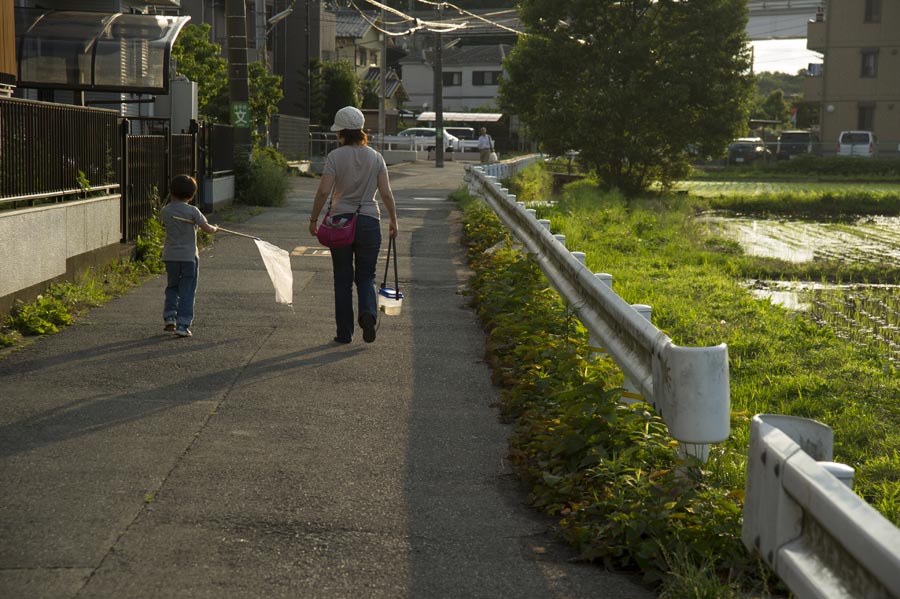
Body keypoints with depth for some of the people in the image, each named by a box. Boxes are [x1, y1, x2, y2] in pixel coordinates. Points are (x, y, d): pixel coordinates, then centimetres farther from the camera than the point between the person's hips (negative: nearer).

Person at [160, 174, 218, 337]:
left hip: (170, 256, 3)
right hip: (189, 256, -3)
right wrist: (214, 228, 9)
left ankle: (169, 317, 7)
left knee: (172, 287, 20)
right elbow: (207, 228, -11)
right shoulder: (192, 211, -10)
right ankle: (182, 325, -1)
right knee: (187, 292, 3)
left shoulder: (164, 211, 0)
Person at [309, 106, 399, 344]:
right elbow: (386, 193, -1)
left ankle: (344, 332, 11)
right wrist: (393, 221, 10)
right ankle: (368, 312, -16)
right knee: (366, 276, 12)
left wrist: (313, 219, -1)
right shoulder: (375, 157, 1)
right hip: (369, 220, 1)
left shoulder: (335, 156, -6)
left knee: (343, 279, 9)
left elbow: (323, 191, -11)